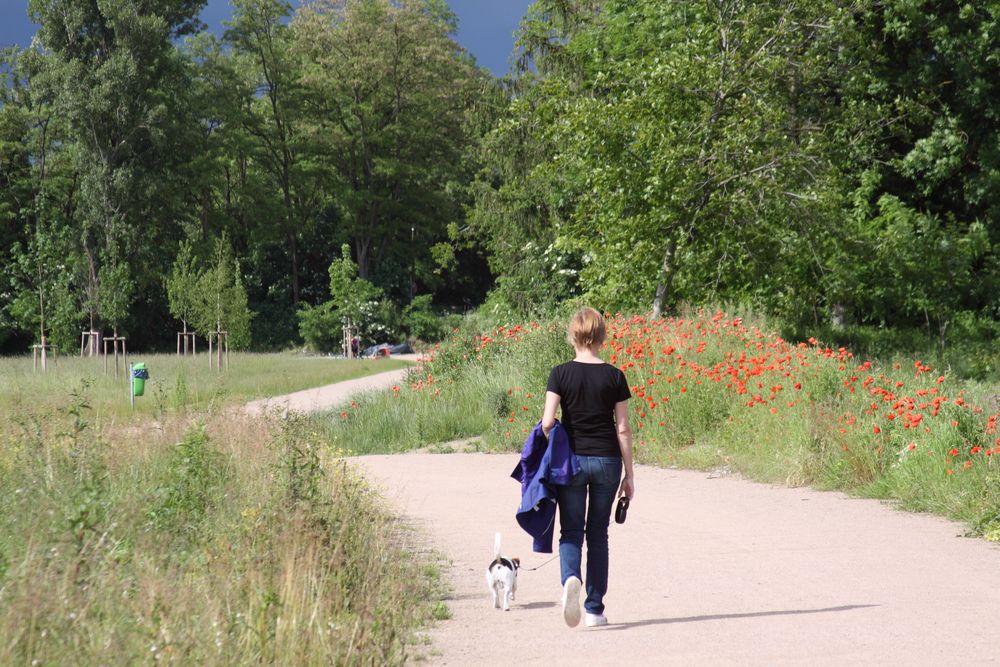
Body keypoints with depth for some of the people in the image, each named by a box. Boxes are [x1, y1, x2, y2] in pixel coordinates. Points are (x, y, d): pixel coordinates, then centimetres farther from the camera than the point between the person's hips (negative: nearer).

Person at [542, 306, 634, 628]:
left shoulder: (560, 373, -5)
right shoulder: (614, 376, -2)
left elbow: (547, 423, -12)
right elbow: (623, 429, -1)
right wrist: (629, 474, 5)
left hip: (572, 460, -1)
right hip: (607, 460, 1)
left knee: (571, 531, 6)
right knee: (598, 534, 12)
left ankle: (570, 578, -25)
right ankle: (595, 608, 14)